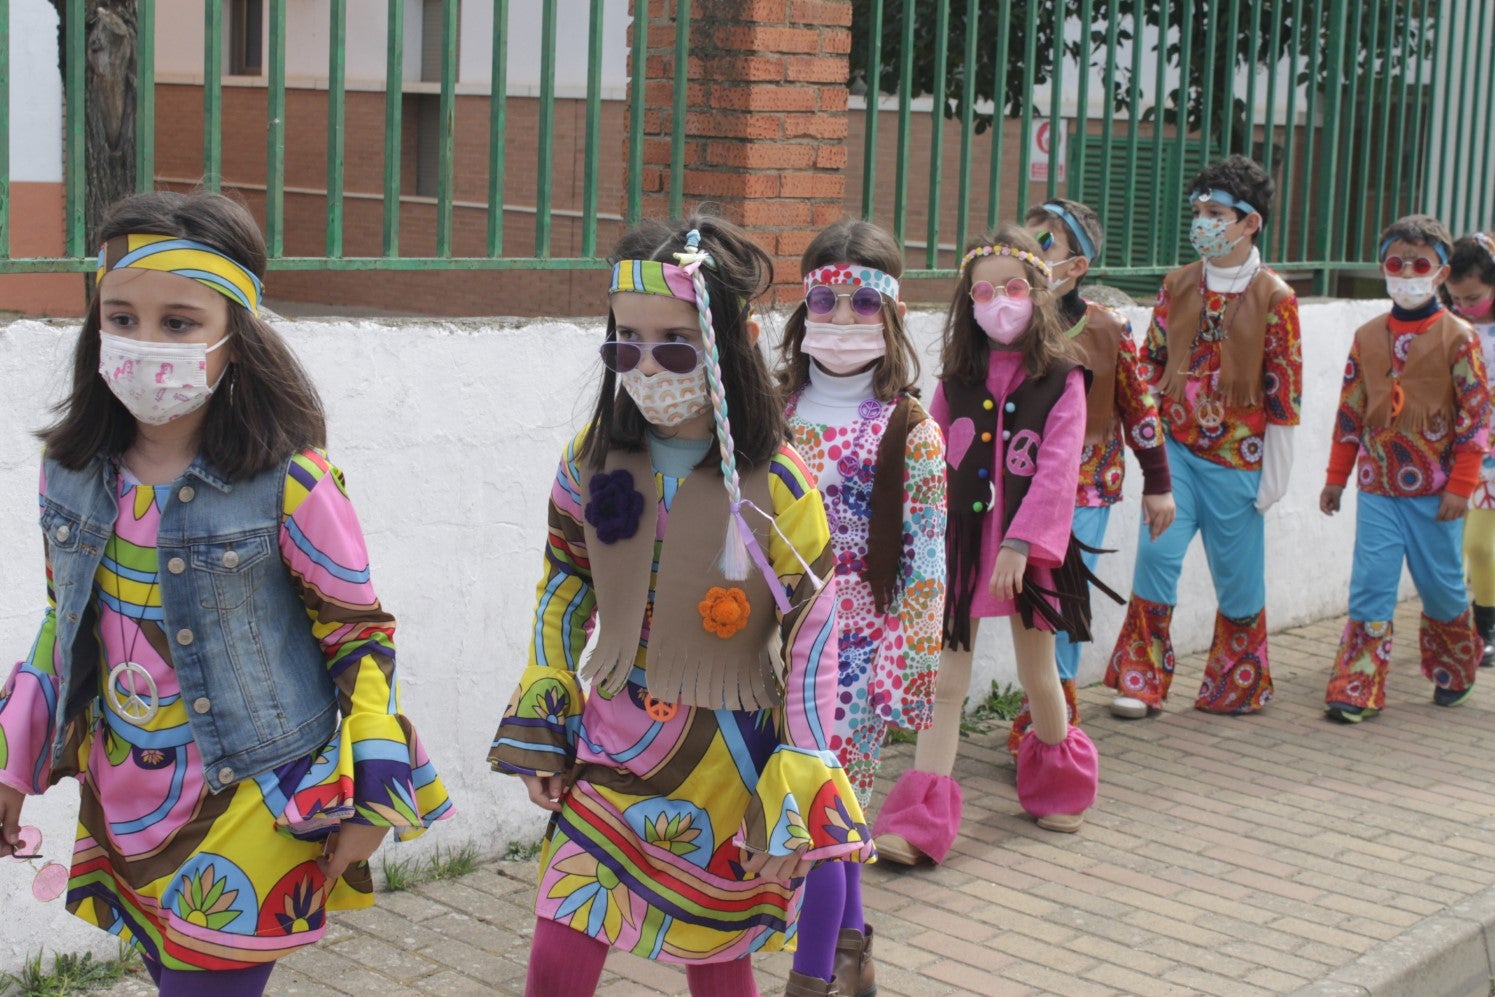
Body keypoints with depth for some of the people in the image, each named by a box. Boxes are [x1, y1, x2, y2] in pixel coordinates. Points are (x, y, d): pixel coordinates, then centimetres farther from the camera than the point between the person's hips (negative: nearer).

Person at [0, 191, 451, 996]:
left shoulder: (290, 485, -17)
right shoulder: (72, 472, -2)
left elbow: (359, 635, -7)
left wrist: (373, 797, -7)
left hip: (252, 806, -5)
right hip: (124, 800, 5)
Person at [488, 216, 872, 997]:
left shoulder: (777, 486, -16)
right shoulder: (594, 460, -6)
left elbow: (810, 648, -11)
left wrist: (791, 808, -11)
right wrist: (539, 735, 7)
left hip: (727, 764, -3)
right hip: (612, 754, 3)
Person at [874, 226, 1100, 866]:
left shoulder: (1061, 381, -6)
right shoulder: (957, 379, 5)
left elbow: (1057, 470, -14)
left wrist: (1020, 544, -23)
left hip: (1029, 547, -2)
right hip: (959, 541, 2)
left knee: (1038, 674, 13)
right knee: (946, 679, -1)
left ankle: (1058, 787, 39)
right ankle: (921, 822, -1)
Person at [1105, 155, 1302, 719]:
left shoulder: (1274, 297, -6)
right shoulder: (1178, 285, 6)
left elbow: (1284, 390, -5)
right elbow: (1152, 361, 12)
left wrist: (1274, 474, -5)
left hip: (1237, 459, -3)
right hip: (1176, 446, 3)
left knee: (1238, 575, 8)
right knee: (1156, 552, -8)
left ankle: (1238, 686, 25)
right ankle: (1142, 681, 2)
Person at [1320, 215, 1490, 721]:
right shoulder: (1368, 336, 6)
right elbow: (1350, 411, 12)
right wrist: (1336, 477, 12)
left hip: (1433, 490, -2)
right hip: (1377, 487, 3)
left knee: (1441, 585, 10)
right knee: (1370, 586, -3)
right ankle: (1358, 689, 0)